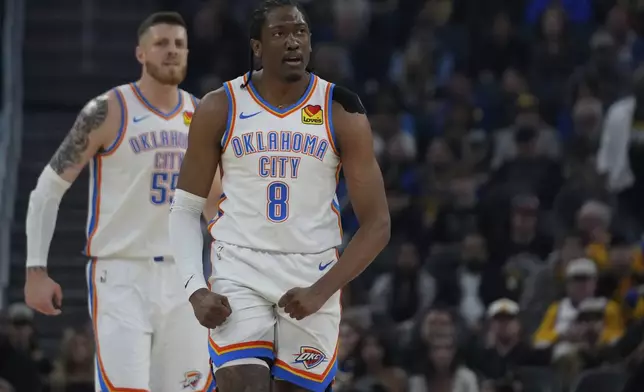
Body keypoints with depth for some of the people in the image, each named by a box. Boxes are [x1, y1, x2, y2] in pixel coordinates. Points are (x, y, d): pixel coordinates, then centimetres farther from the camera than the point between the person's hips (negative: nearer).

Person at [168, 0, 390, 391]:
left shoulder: (342, 112, -4)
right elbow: (186, 209, 5)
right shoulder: (220, 109, -2)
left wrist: (321, 291, -15)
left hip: (312, 275, 1)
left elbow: (377, 224, -4)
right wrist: (195, 289, -10)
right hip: (240, 271, -1)